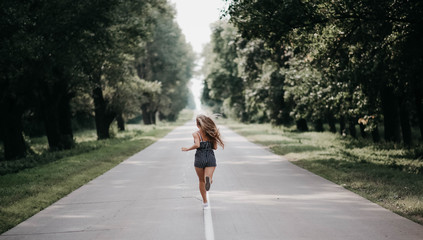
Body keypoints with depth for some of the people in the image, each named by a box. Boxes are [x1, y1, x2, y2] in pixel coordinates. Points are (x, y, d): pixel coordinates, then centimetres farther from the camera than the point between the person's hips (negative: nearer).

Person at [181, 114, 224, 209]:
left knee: (201, 181, 16)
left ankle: (205, 202, 25)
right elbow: (215, 147, 7)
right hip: (211, 158, 1)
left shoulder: (196, 134, -2)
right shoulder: (211, 133, 8)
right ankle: (208, 179, -46)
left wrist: (187, 149, -4)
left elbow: (197, 145, -19)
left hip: (200, 158, -1)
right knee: (208, 179, -7)